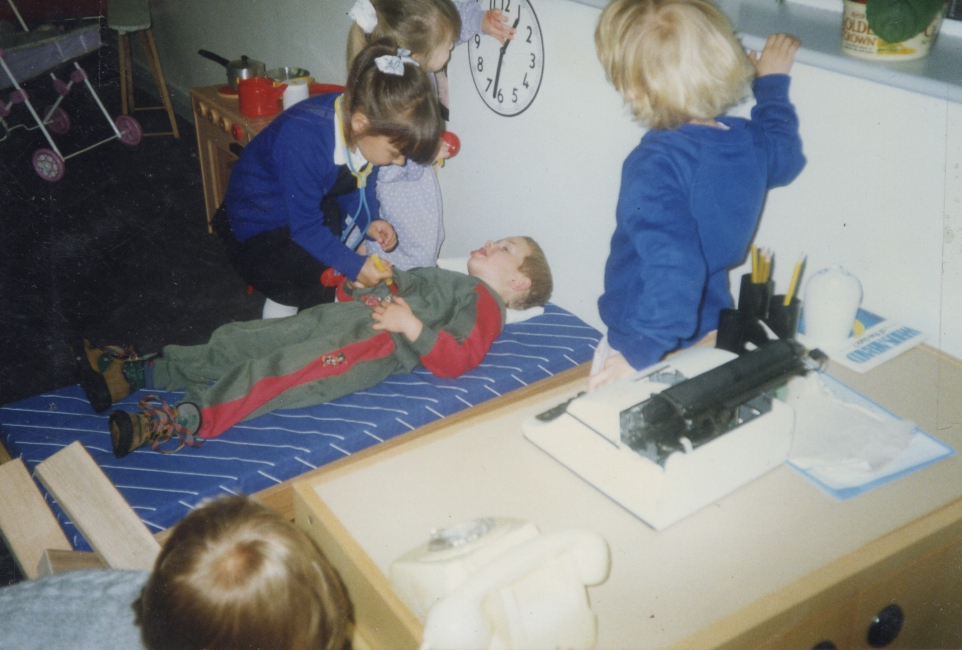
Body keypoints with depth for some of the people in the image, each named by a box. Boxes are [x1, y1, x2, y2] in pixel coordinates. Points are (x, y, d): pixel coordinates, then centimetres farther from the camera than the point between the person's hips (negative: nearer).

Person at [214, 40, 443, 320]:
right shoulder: (303, 141, -37)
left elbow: (357, 187, 2)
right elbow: (306, 227, -29)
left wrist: (368, 223, -16)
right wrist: (354, 266, -30)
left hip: (316, 204, 8)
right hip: (261, 227, -8)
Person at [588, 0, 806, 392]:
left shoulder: (656, 166, -29)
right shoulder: (751, 144, -5)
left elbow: (673, 267, -35)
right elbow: (785, 157, 21)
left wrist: (641, 352, -29)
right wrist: (773, 83, 34)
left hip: (645, 345, -7)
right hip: (708, 332, 7)